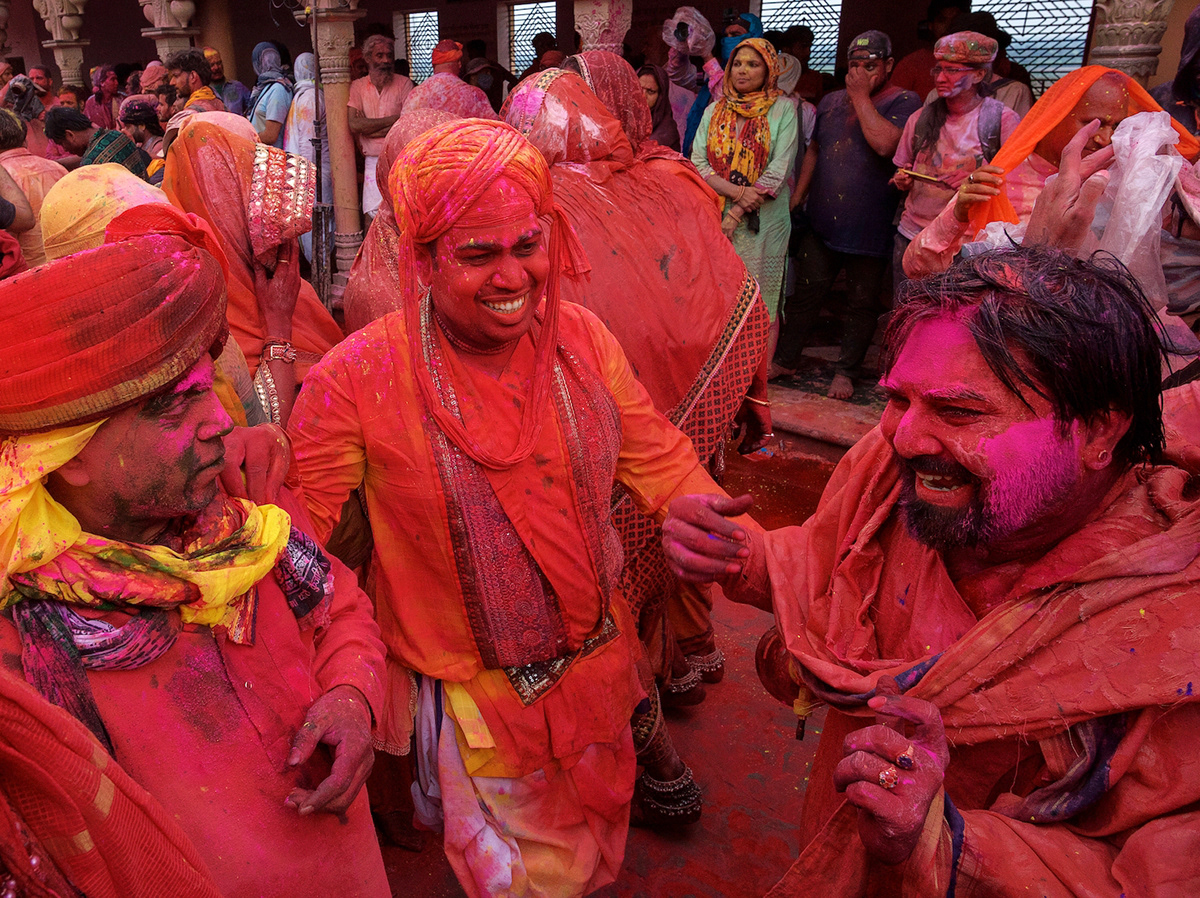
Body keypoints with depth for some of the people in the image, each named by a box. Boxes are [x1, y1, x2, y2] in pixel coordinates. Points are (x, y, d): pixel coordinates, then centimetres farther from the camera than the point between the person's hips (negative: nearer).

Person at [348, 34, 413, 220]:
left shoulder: (403, 83, 5)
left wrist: (370, 128, -6)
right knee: (374, 214, -6)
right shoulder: (357, 87, 11)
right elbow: (354, 125, -2)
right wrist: (393, 119, -4)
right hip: (373, 161, 2)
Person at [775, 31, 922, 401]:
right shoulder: (831, 101, 14)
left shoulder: (904, 102, -4)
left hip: (869, 226, -4)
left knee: (862, 303, 5)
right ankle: (786, 359, 21)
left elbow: (884, 144, -22)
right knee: (806, 293, 9)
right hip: (822, 220, 4)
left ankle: (846, 371, 17)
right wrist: (796, 197, 14)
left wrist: (861, 96, -13)